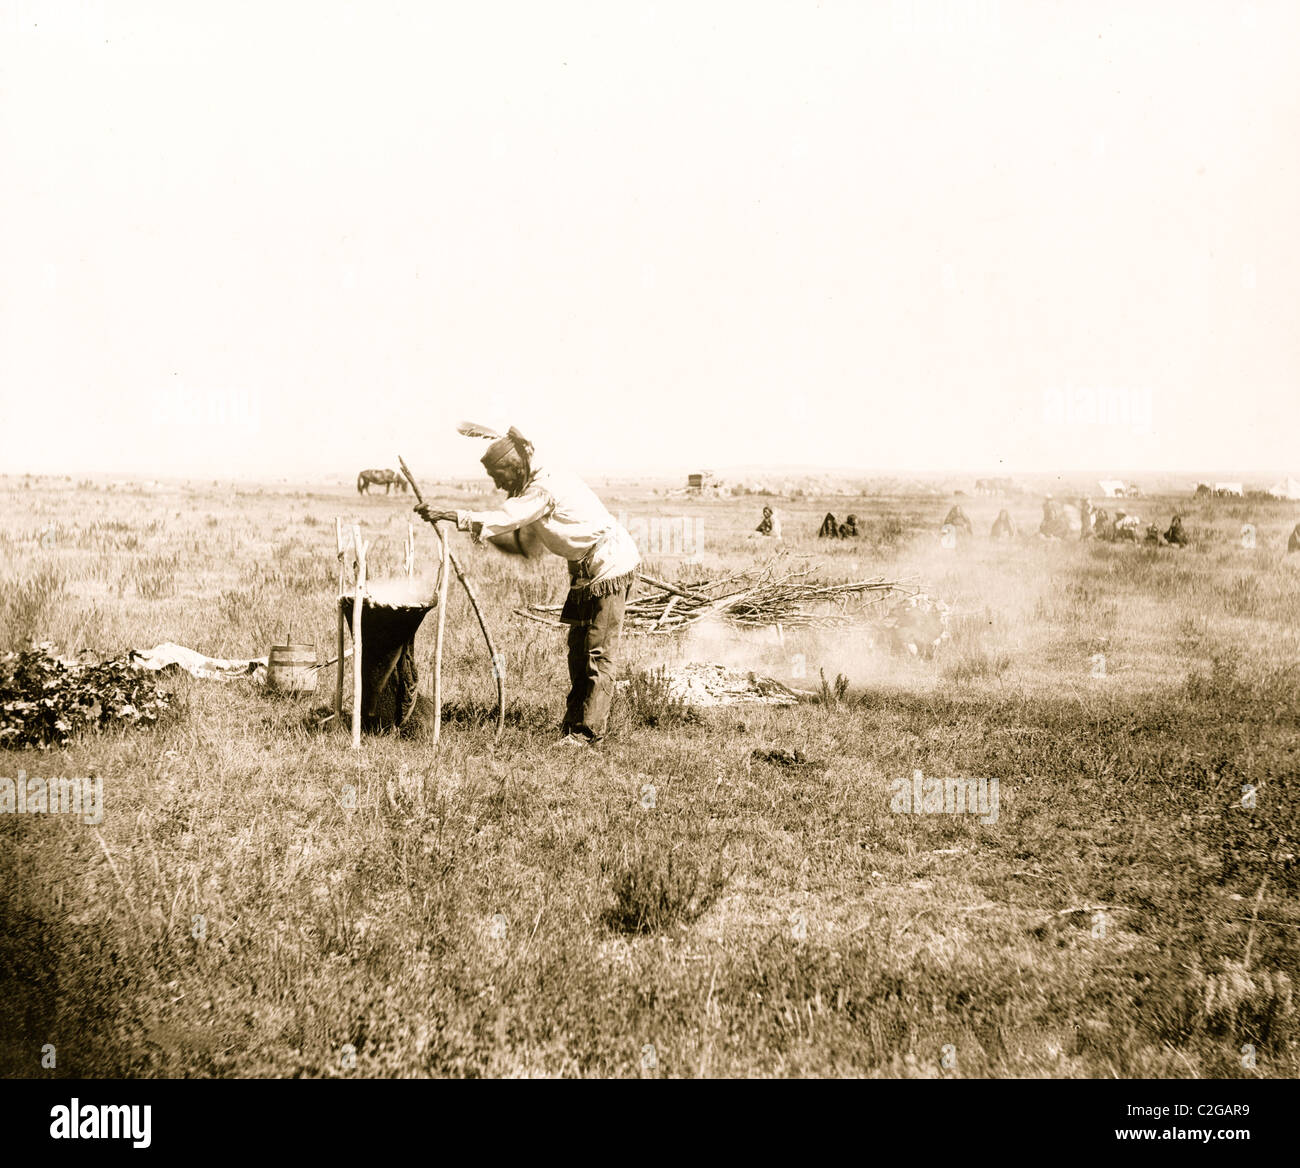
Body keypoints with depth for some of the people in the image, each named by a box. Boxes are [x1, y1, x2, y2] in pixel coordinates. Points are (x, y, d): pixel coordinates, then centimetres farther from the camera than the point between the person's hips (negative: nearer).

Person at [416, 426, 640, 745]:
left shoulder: (545, 488, -22)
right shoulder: (533, 485, 9)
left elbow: (503, 520, -29)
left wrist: (447, 515, -32)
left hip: (610, 567, -10)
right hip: (586, 571, 10)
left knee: (599, 654, -7)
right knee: (578, 650, 11)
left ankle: (588, 730, -5)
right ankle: (572, 724, 15)